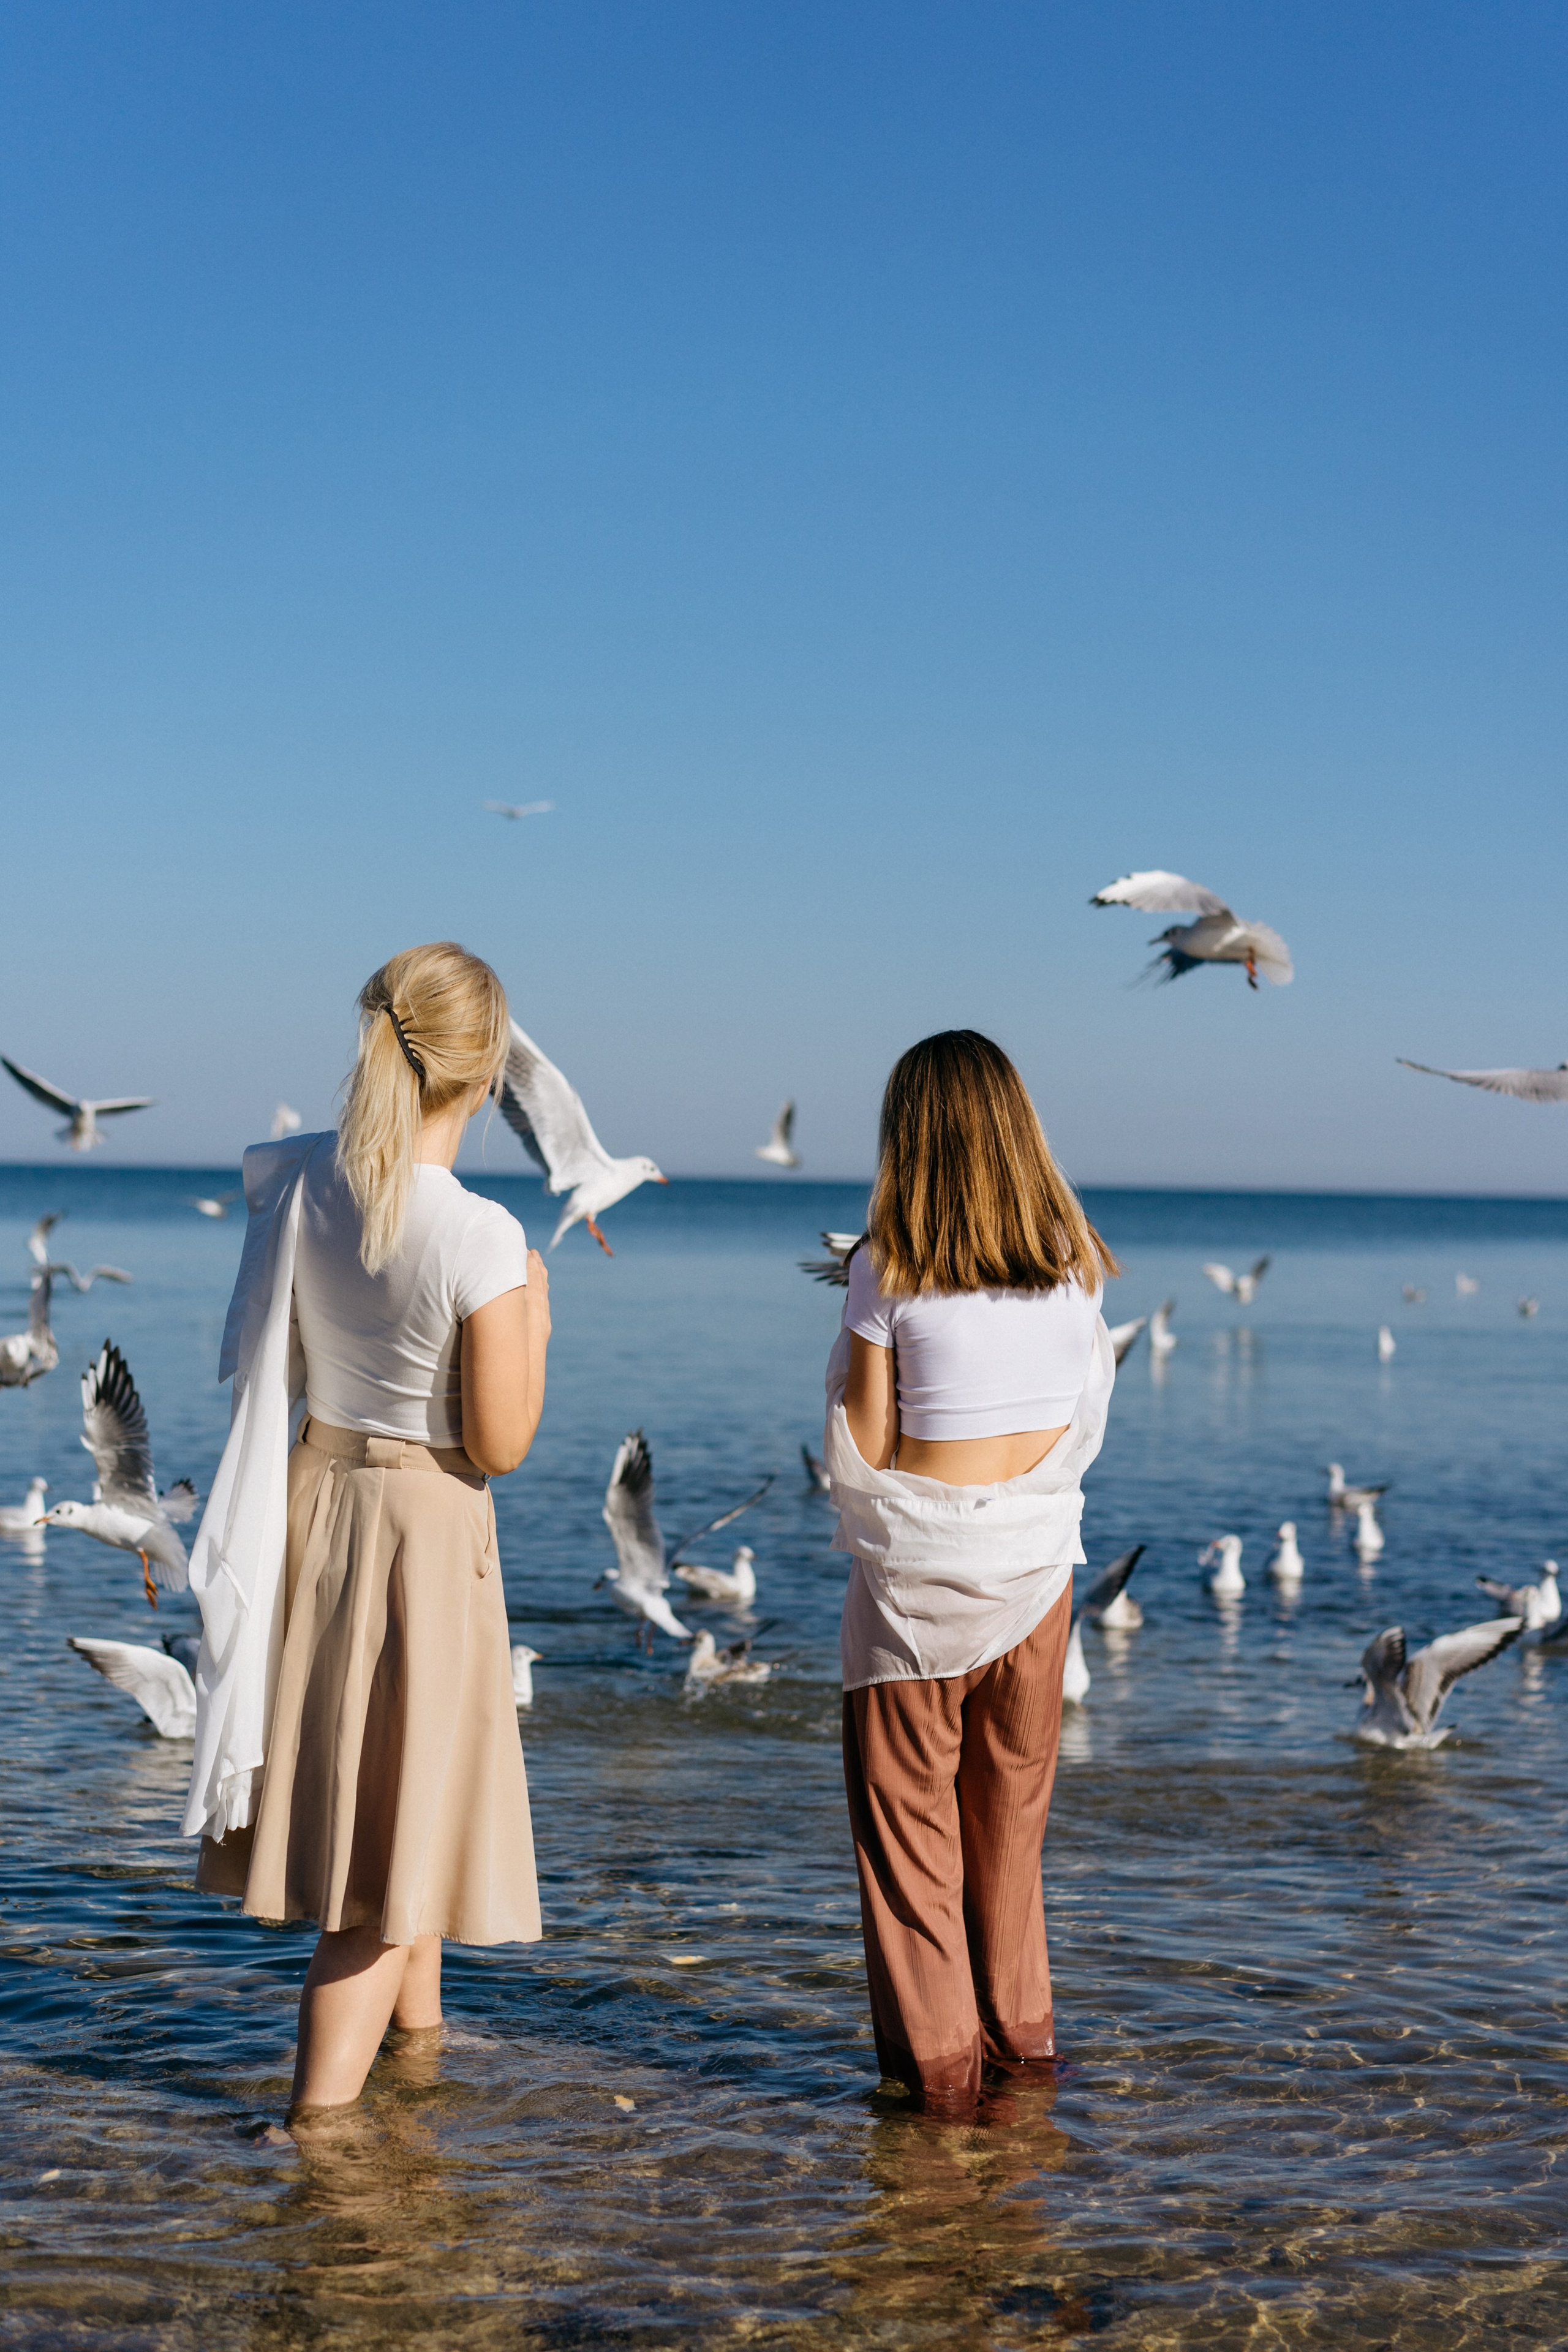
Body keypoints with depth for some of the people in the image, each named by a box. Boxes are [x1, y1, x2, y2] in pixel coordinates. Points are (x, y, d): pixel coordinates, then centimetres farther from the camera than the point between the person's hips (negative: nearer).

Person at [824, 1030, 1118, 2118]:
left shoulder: (889, 1269, -13)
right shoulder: (1069, 1262, -1)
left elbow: (863, 1444, -10)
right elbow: (1085, 1416, 6)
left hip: (920, 1568, -4)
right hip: (1036, 1559, 4)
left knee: (910, 1816, 9)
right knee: (1013, 1814, 19)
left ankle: (938, 2059, 12)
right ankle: (1017, 2031, 29)